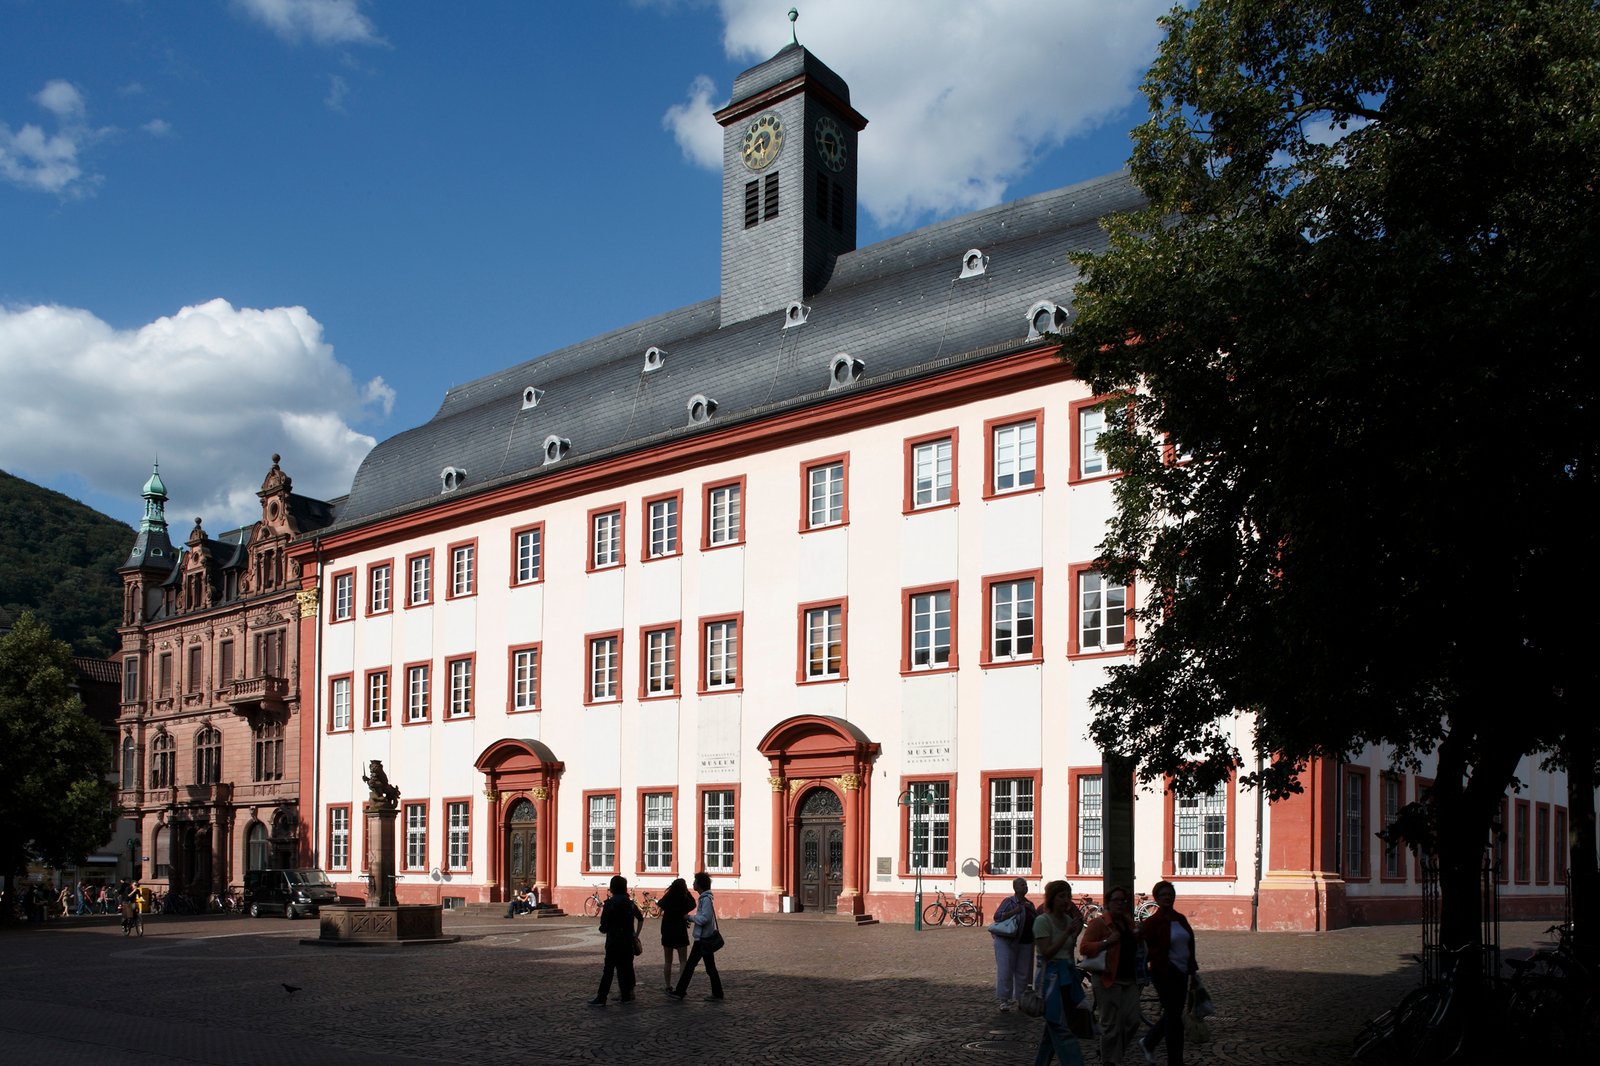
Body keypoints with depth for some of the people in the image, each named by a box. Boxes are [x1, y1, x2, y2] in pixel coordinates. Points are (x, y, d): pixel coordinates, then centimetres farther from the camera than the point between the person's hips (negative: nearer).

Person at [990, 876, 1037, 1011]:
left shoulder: (1029, 904, 15)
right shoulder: (1008, 901, -5)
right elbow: (997, 916, -14)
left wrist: (1031, 910, -4)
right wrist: (1014, 911, -22)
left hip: (1026, 943, 6)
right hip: (1007, 941, -6)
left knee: (1023, 972, 8)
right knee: (1005, 971, -7)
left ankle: (1020, 999, 18)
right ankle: (1003, 999, -2)